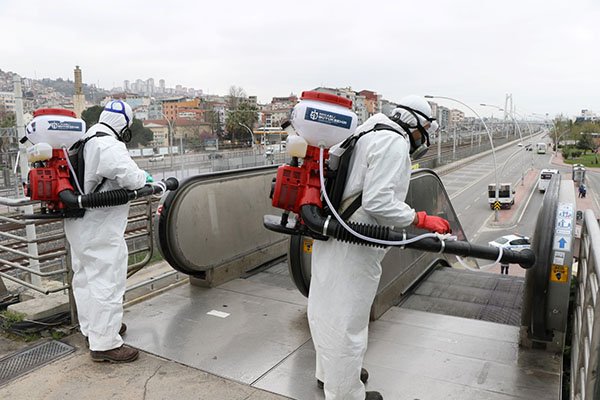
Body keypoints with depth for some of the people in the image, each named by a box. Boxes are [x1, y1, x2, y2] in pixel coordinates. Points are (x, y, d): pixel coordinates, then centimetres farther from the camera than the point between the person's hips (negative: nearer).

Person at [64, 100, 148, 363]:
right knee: (107, 281, -3)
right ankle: (104, 343, 5)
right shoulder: (110, 146, -19)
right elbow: (131, 177, -24)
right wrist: (145, 177, -3)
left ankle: (91, 328, 37)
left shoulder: (82, 142, 10)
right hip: (101, 230, -10)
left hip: (78, 224, 10)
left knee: (84, 277, 19)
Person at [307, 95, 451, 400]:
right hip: (353, 249, -11)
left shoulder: (370, 136, 17)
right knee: (347, 320, 5)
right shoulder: (394, 144, -13)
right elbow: (378, 202, -23)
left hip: (332, 238, 11)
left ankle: (329, 373, 45)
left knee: (329, 309, 24)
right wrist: (422, 220, -15)